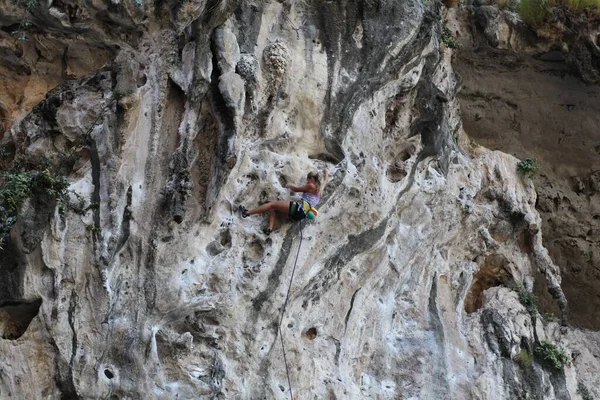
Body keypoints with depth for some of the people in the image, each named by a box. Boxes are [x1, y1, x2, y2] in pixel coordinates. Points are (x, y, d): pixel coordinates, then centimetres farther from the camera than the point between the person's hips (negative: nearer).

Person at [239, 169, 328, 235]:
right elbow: (325, 181, 45)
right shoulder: (320, 189, 23)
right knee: (273, 209, 12)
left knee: (272, 204, -5)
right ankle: (270, 228, -14)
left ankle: (247, 212, -9)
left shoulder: (311, 186, 1)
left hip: (298, 207, -9)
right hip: (301, 215, 9)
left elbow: (296, 189, 10)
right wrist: (325, 173, 62)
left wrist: (289, 186, 29)